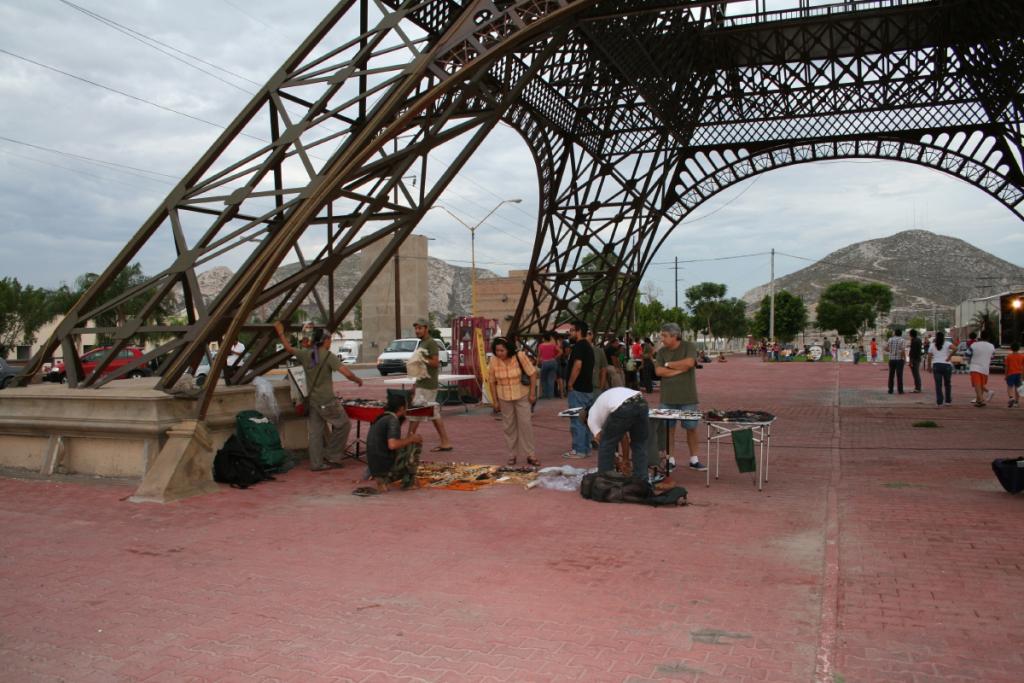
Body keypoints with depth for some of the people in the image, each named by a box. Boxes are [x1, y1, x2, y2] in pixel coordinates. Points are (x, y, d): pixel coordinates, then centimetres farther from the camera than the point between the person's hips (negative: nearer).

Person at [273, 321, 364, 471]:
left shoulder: (305, 354, 4)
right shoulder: (328, 356, -13)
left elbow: (289, 348, 22)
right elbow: (347, 373, -21)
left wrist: (280, 333, 35)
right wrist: (358, 380, -3)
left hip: (312, 400, 7)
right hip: (327, 401, -7)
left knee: (315, 432, 10)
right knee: (343, 425, 9)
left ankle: (316, 463, 13)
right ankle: (332, 456, 9)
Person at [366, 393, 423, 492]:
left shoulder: (380, 419, 15)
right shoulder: (393, 420, -12)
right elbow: (392, 445, -26)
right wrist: (411, 439, -11)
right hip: (387, 465, -9)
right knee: (416, 443, 3)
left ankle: (384, 479, 13)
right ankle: (409, 480, 7)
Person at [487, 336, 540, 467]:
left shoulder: (520, 356, -17)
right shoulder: (493, 361, -11)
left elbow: (532, 373, -10)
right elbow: (492, 381, -1)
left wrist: (532, 393, -9)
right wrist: (495, 401, 0)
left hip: (522, 396, -2)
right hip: (504, 398, 2)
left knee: (525, 424, -3)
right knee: (509, 426, 8)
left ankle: (530, 455, 4)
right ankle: (513, 454, 19)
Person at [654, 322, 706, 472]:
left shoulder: (689, 346, -3)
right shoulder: (661, 351, 6)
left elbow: (689, 362, -20)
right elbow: (658, 371, -6)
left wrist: (668, 364, -8)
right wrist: (680, 369, -11)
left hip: (687, 398, -2)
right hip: (667, 398, 2)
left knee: (691, 428, 6)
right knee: (668, 428, 6)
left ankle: (694, 459, 16)